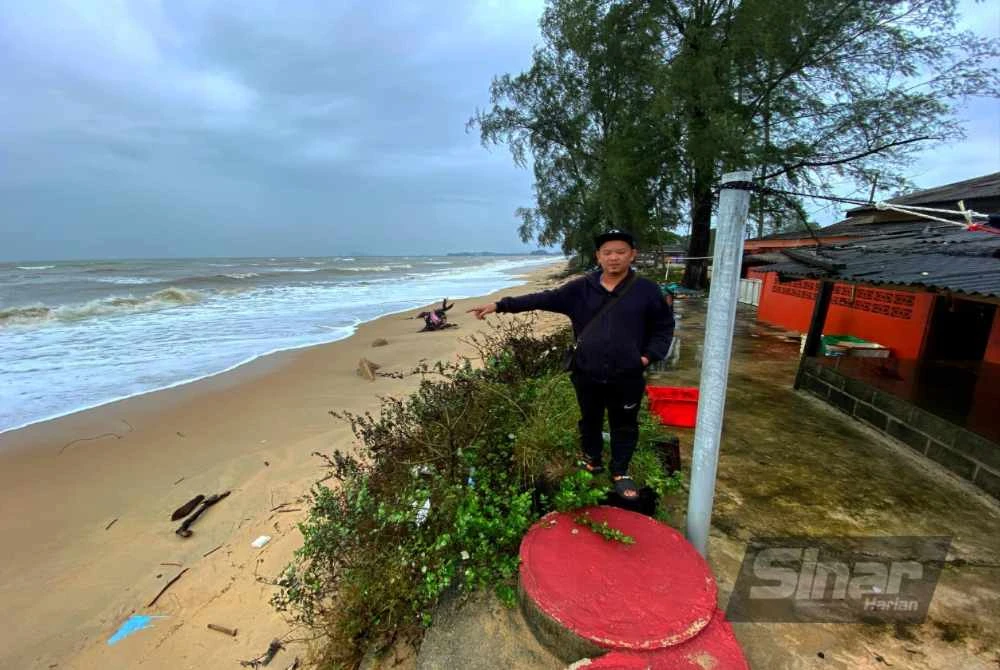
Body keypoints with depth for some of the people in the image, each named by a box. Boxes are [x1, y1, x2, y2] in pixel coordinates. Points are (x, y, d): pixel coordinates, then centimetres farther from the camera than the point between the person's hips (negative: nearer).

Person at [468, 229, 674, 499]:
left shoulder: (646, 290, -4)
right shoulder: (581, 288, -2)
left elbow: (664, 326, 7)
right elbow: (542, 299, -5)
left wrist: (649, 355, -6)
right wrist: (500, 305, -12)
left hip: (627, 377, -1)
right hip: (586, 374, 2)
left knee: (624, 426, 14)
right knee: (590, 422, 19)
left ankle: (620, 473, 35)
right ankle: (592, 462, 44)